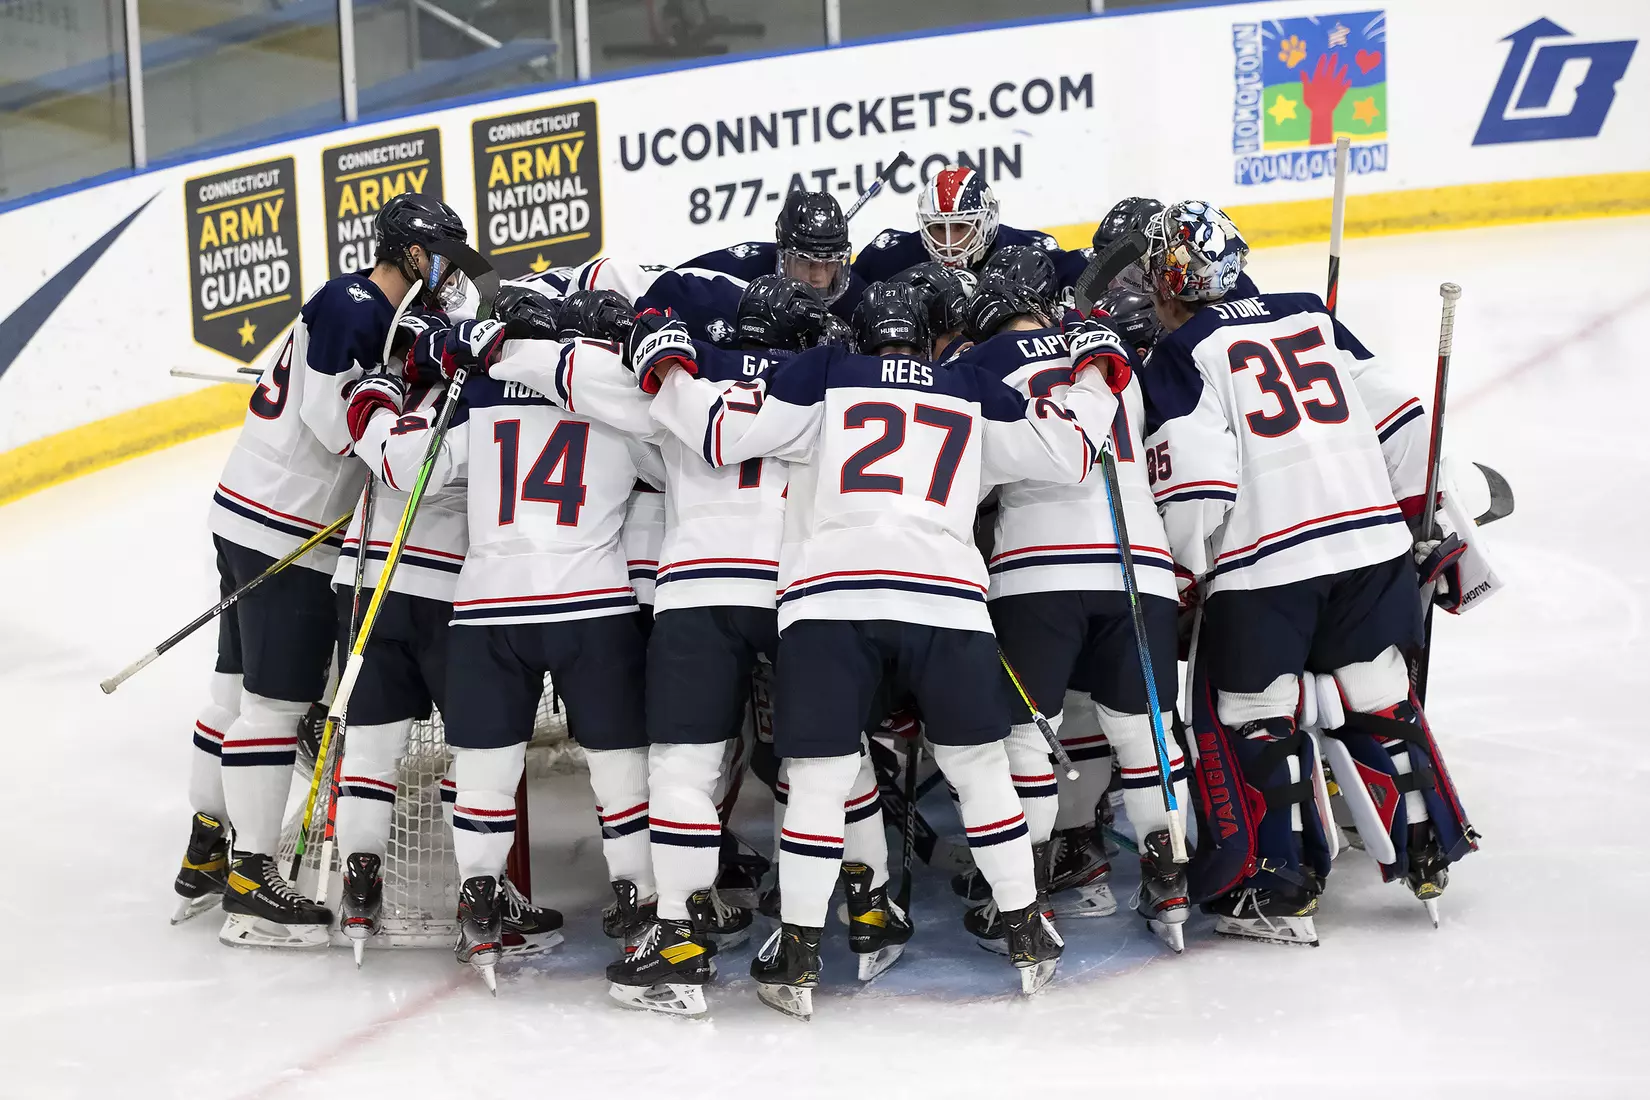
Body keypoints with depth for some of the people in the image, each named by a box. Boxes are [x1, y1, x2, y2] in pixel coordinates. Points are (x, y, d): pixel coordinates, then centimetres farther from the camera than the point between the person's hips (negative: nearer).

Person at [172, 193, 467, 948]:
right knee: (276, 701, -5)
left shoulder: (359, 307, 14)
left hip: (248, 517, 10)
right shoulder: (354, 310, -15)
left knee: (237, 688, 16)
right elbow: (337, 420, -22)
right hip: (285, 530, -10)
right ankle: (251, 887, 1)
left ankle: (204, 859, 27)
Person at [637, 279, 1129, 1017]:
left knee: (818, 777, 8)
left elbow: (720, 431, 10)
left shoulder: (822, 376, 17)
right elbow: (1067, 450, 20)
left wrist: (666, 368, 25)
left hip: (827, 599, -1)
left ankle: (797, 956, 12)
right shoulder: (975, 395, 21)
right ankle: (1028, 936, 24)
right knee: (981, 767, 16)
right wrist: (1098, 375, 37)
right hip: (947, 598, 1)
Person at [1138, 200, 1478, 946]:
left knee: (1249, 718, 7)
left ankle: (1282, 889, 10)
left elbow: (1194, 487, -12)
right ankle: (1426, 847, 28)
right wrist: (1425, 521, 26)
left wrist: (1179, 576, 1)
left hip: (1262, 564, -6)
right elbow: (1397, 422, 16)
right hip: (1372, 543, 6)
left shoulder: (1181, 356, -2)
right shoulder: (1311, 319, 14)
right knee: (1380, 698, 20)